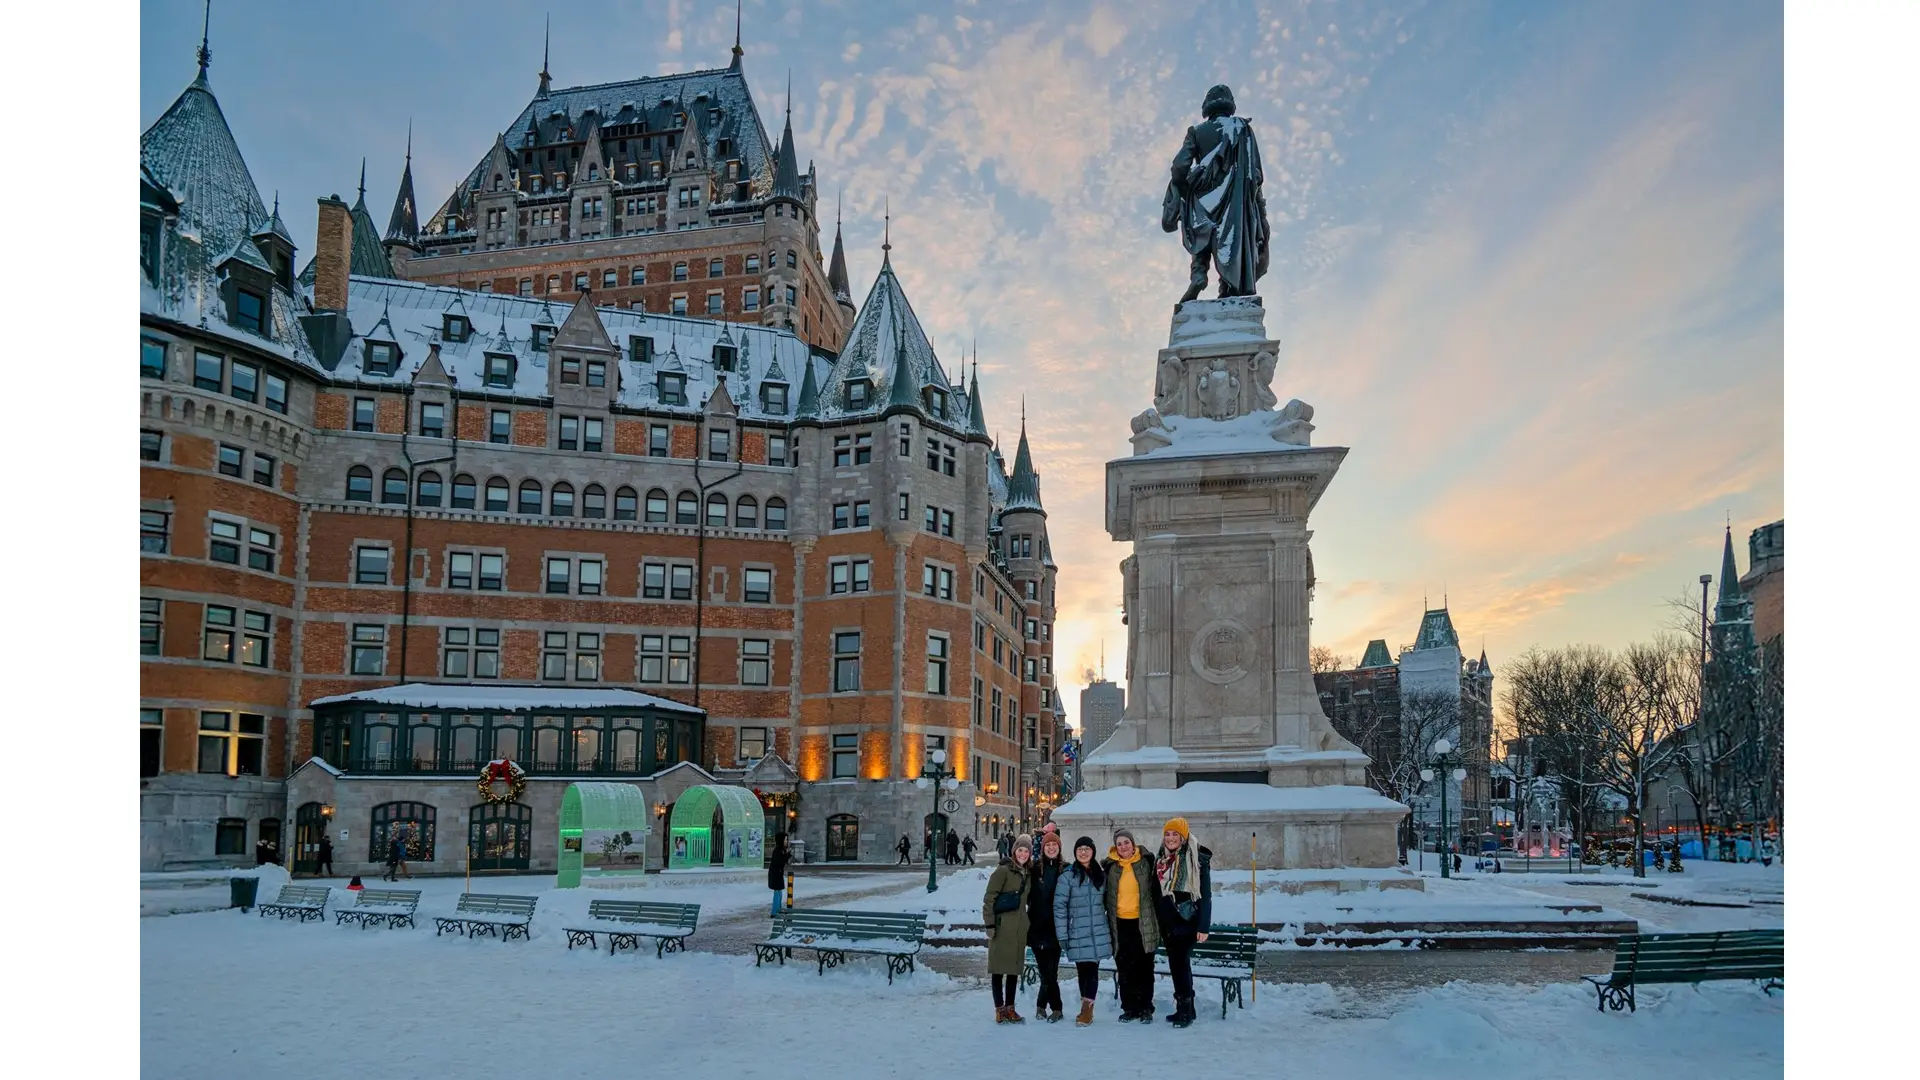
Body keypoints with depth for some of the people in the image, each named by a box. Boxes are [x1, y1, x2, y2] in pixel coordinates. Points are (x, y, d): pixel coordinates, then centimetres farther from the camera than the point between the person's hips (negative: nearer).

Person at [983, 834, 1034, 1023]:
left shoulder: (1027, 874, 15)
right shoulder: (1003, 870, -6)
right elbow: (989, 898, -10)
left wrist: (1027, 926, 19)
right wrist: (990, 923, -15)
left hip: (1019, 928, 7)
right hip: (1002, 927, -7)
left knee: (1015, 968, 9)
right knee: (999, 968, -2)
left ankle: (1010, 1008, 16)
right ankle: (999, 1009, 2)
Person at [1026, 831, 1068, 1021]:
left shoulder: (1066, 869, 2)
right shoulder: (1035, 868, 4)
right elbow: (1027, 895, 5)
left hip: (1055, 926, -1)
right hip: (1037, 925, 1)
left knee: (1049, 970, -3)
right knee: (1047, 969, 2)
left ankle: (1042, 1005, 12)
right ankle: (1056, 1008, 14)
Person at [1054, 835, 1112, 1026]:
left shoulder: (1101, 875, 9)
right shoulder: (1068, 876, -4)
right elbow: (1059, 906, -6)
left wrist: (1111, 929, 14)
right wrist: (1062, 935, -9)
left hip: (1099, 932, 2)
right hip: (1077, 933, -2)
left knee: (1092, 969, -3)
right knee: (1082, 970, 4)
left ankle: (1087, 1009, -1)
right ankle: (1087, 1010, 16)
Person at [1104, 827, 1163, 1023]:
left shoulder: (1145, 863, 0)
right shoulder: (1110, 866, 4)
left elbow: (1156, 893, 5)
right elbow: (1105, 896, 11)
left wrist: (1159, 920, 2)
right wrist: (1106, 923, 8)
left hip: (1143, 923, -2)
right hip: (1120, 924, 2)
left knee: (1144, 968, 3)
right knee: (1124, 969, 5)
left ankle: (1145, 1008, 11)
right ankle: (1129, 1008, 14)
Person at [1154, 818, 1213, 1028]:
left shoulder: (1198, 860, -7)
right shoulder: (1160, 860, 12)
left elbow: (1205, 895, -9)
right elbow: (1155, 893, 17)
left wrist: (1204, 926, -14)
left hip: (1188, 918, -6)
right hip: (1167, 920, 6)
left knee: (1181, 961, -12)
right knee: (1176, 963, 9)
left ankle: (1184, 1009, -6)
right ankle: (1185, 1008, 17)